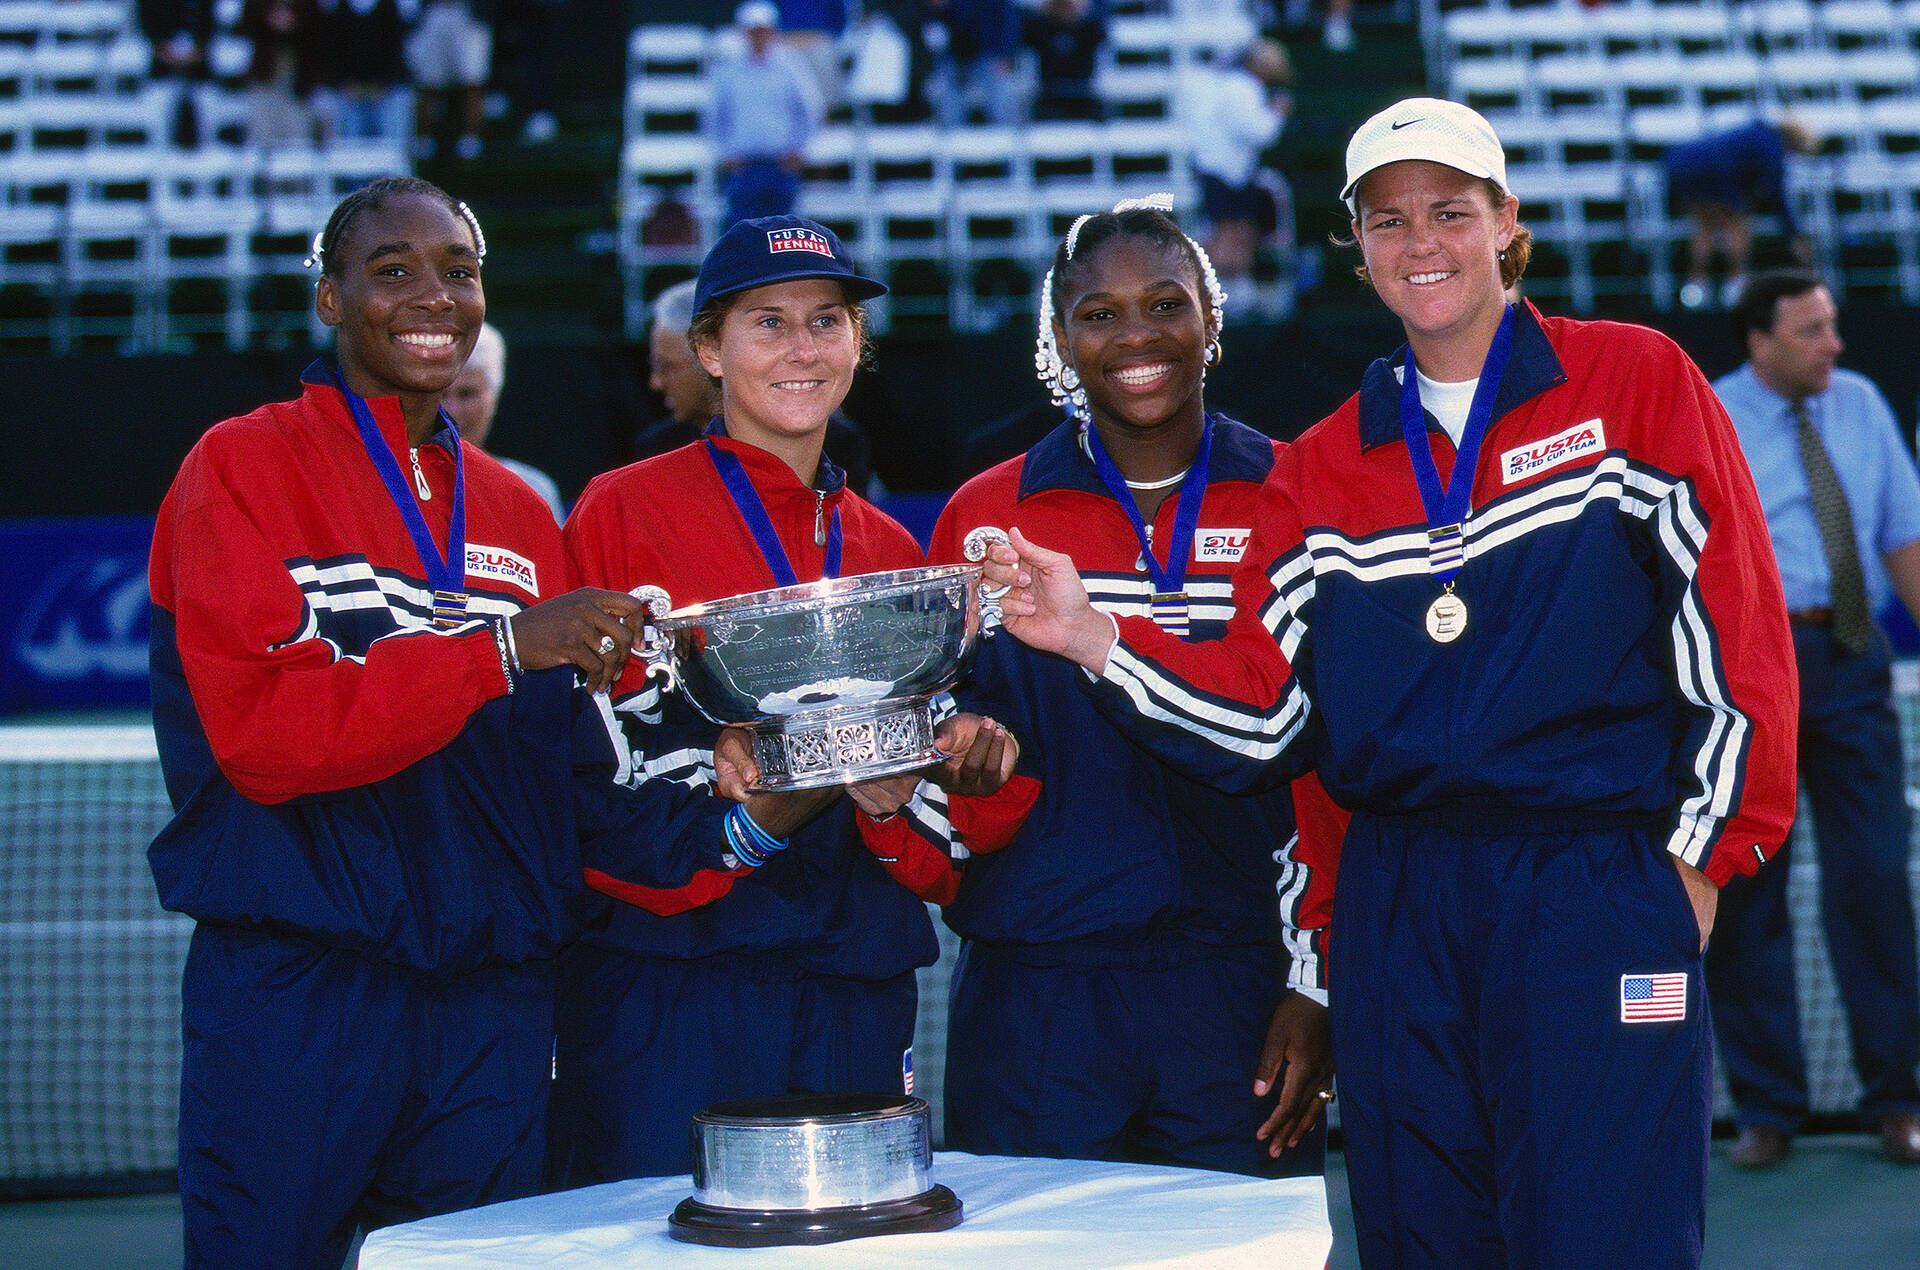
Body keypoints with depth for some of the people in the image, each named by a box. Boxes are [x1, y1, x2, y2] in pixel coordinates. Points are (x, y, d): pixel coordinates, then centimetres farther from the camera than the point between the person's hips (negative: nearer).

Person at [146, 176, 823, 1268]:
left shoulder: (521, 516, 16)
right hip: (294, 992, -5)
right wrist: (501, 647, -19)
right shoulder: (244, 469, -1)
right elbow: (257, 728, -15)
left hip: (491, 1007, 5)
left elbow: (575, 785, 13)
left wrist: (734, 826, -4)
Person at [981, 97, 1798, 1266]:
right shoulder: (1322, 468, 13)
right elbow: (1264, 710, 3)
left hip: (1597, 902, -4)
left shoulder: (1634, 382, 2)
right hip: (1400, 913, 4)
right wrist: (1094, 636, -11)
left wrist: (1704, 852, -3)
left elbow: (1736, 632, -1)